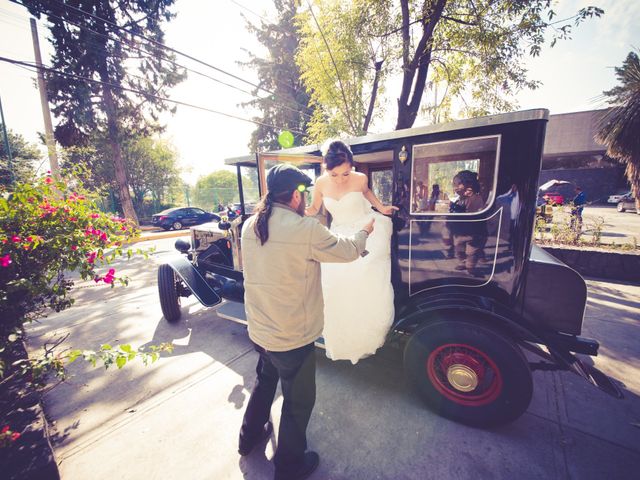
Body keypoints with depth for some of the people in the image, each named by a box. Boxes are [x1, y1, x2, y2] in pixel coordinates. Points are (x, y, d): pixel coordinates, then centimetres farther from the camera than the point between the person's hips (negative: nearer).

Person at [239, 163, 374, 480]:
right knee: (298, 401, 19)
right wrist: (364, 230, 10)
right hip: (292, 338, -7)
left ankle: (250, 437, 56)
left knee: (265, 381, 33)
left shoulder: (250, 226, -4)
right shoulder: (306, 229, -24)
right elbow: (348, 251, -10)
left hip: (258, 331, 7)